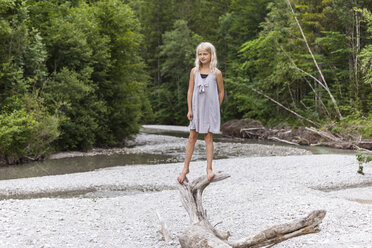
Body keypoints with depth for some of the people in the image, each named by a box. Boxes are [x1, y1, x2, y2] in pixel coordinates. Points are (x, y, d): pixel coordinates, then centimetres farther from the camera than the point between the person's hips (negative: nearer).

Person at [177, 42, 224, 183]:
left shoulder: (216, 73, -2)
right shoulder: (194, 71, 4)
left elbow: (221, 92, 6)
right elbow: (190, 91, 4)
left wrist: (216, 108, 4)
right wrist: (189, 109, 0)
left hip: (210, 109, -2)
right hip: (196, 109, 2)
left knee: (208, 137, 0)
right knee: (192, 137, 4)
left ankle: (209, 168, 5)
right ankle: (185, 168, 8)